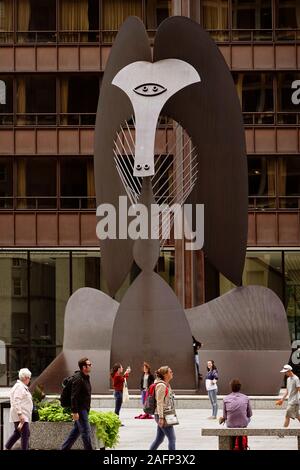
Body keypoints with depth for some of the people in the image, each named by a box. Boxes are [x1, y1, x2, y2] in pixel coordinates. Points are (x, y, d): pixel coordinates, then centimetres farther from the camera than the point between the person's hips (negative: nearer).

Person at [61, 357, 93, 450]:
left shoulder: (85, 377, 12)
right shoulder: (78, 378, -19)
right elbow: (74, 396, -22)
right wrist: (75, 411, -25)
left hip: (84, 409, 10)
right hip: (80, 409, -10)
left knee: (76, 430, 15)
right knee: (86, 431, -6)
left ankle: (64, 448, 22)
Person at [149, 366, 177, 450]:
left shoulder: (166, 385, 15)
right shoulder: (161, 385, -14)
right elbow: (159, 402, -19)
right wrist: (161, 418, -22)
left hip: (166, 415, 10)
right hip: (163, 416, -10)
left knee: (159, 439, 13)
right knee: (172, 439, -7)